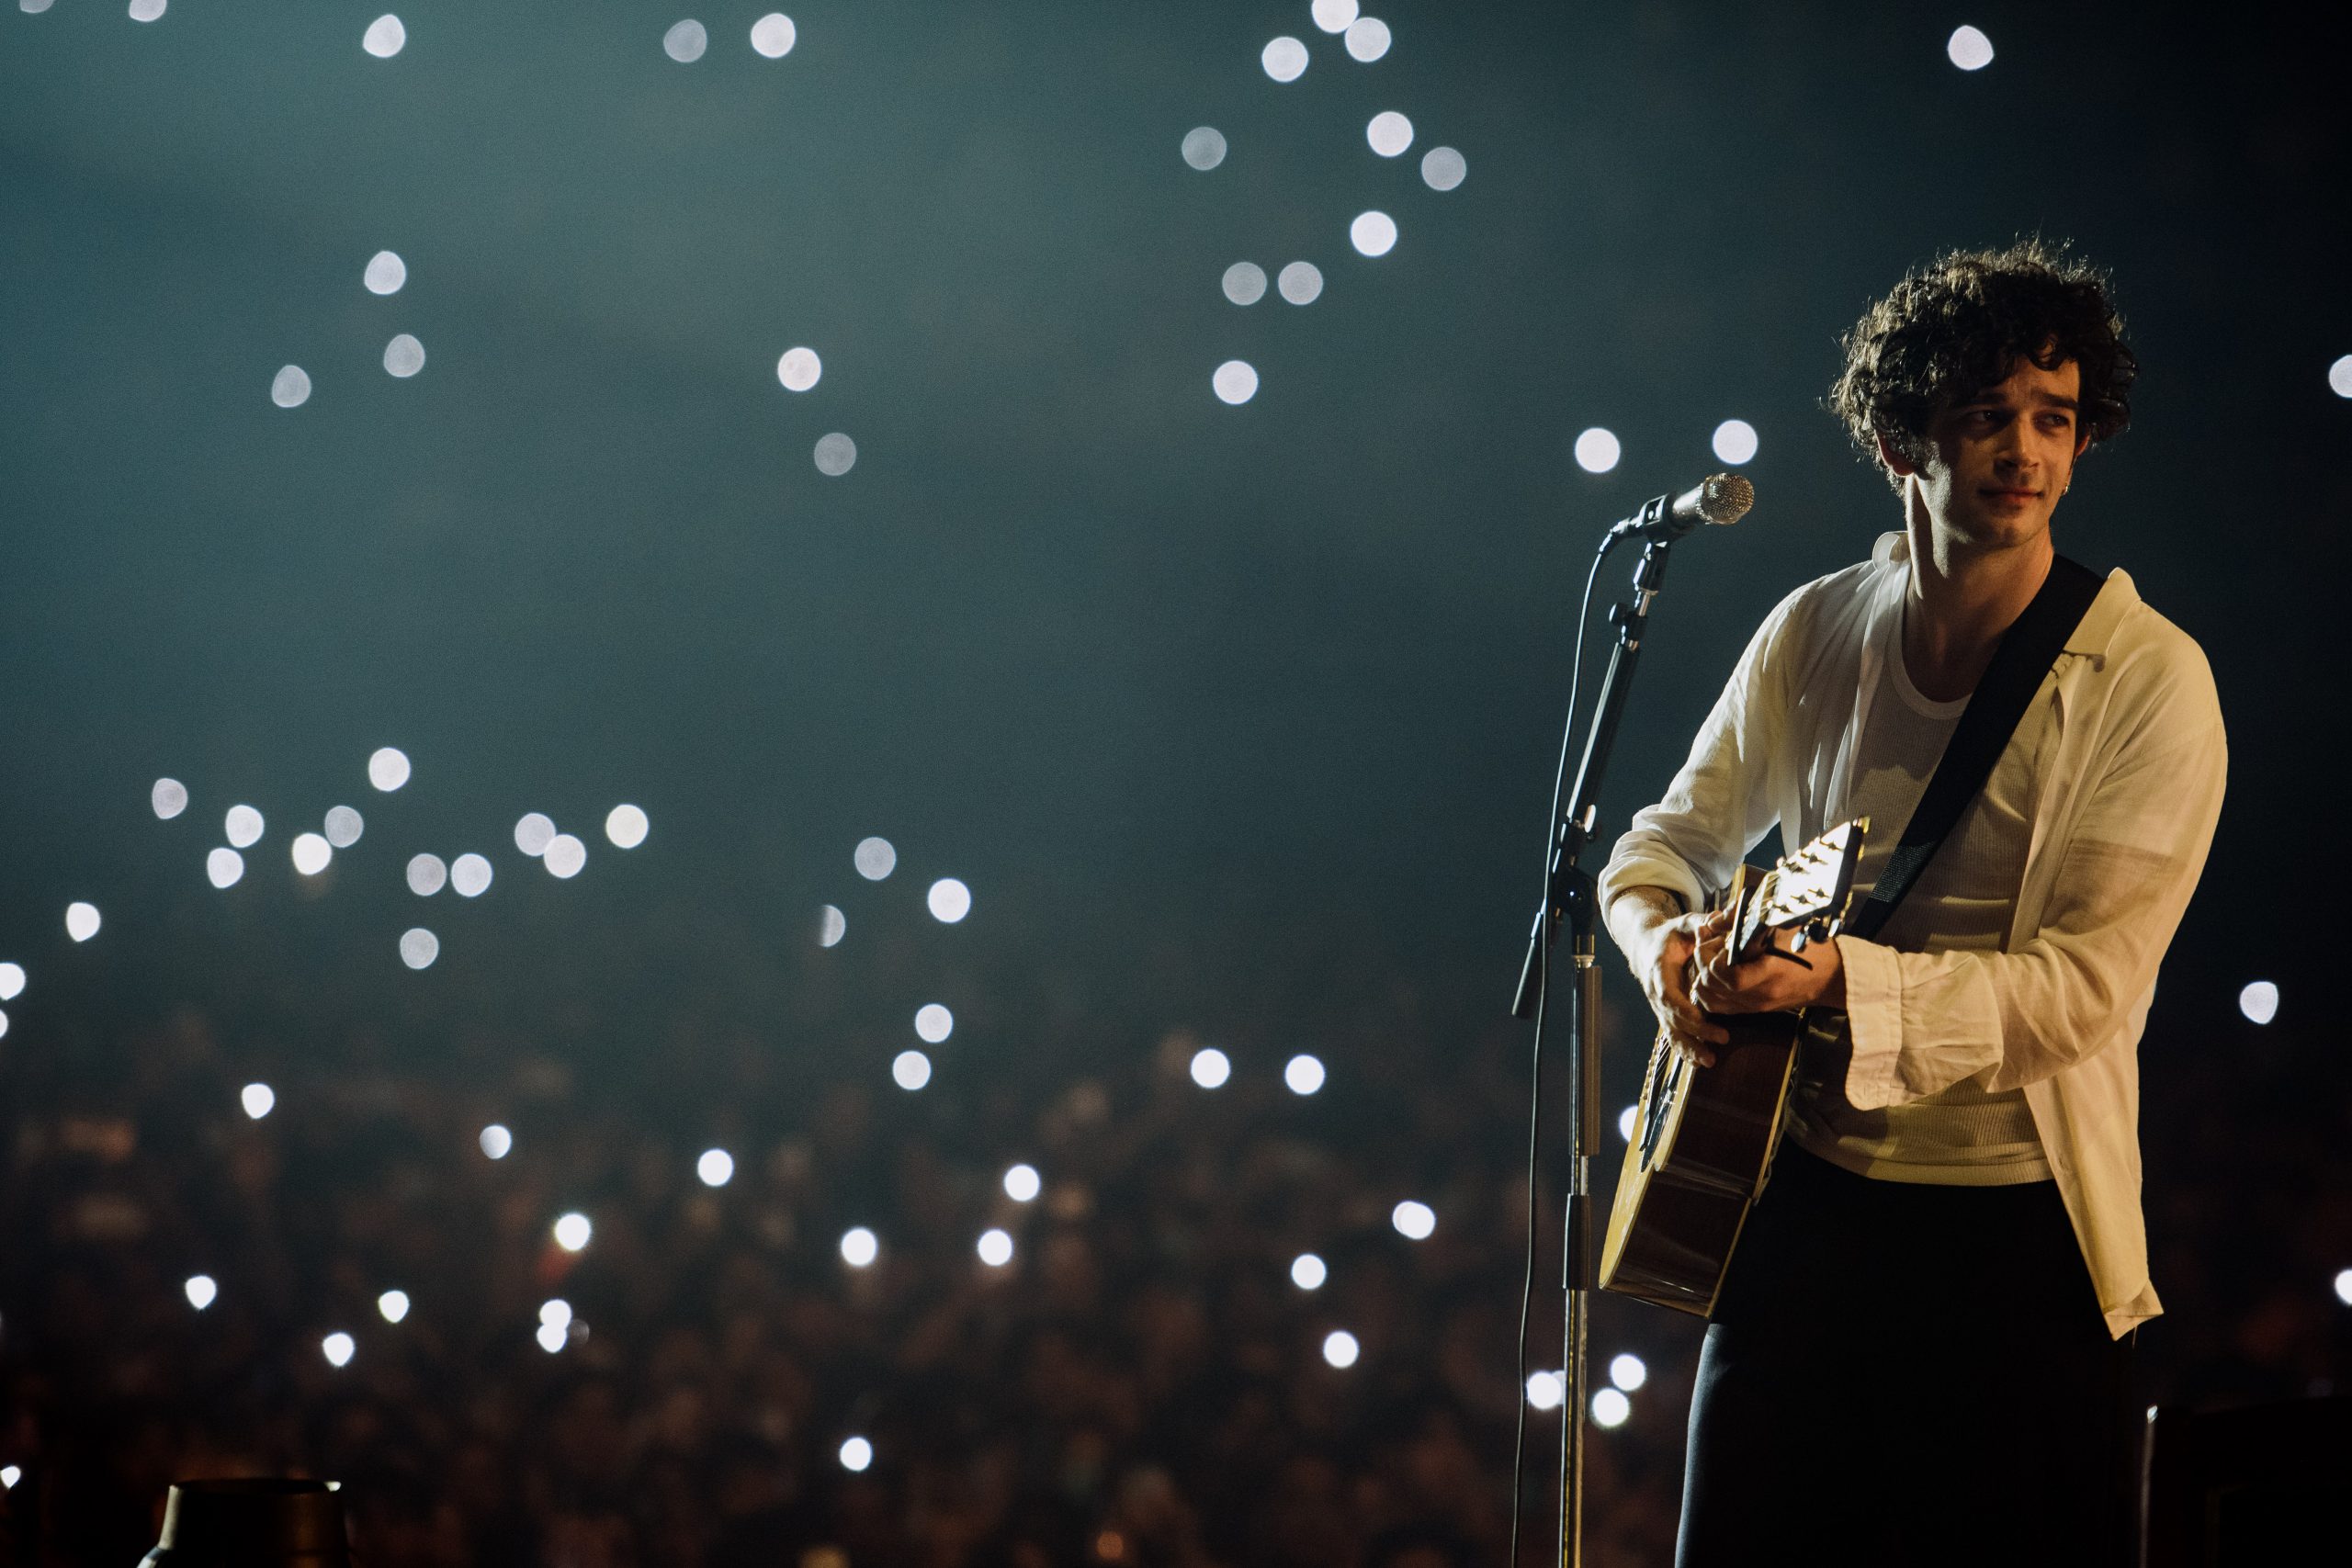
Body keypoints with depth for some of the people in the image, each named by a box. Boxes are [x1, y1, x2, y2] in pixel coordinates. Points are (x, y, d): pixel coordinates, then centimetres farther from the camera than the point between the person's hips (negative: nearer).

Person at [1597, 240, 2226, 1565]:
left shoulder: (2147, 681, -10)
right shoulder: (1812, 635, 5)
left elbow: (2088, 984, -17)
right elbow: (1669, 842, 19)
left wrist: (1851, 982, -29)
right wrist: (1672, 944, -5)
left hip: (2018, 1224, -4)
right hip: (1803, 1193, 4)